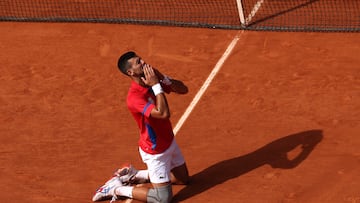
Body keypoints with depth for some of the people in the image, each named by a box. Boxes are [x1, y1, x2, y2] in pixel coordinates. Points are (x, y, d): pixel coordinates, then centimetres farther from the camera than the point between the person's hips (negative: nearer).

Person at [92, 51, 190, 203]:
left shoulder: (153, 80, -6)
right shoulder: (134, 97, -31)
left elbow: (183, 89, -6)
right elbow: (163, 113, -42)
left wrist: (163, 78, -21)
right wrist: (157, 85, -35)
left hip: (169, 141, 8)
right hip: (156, 151, -8)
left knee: (183, 179, 25)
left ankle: (134, 175, 28)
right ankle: (117, 189, 7)